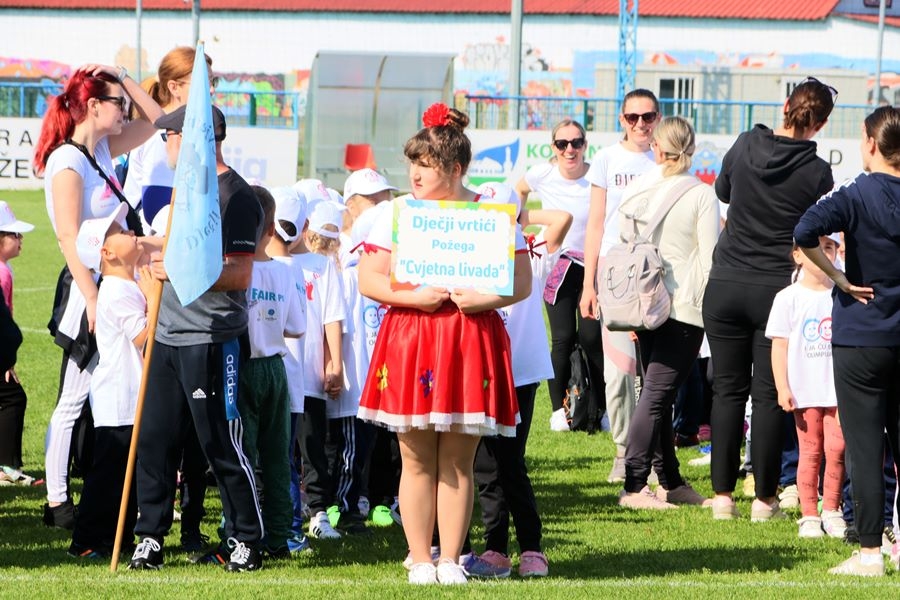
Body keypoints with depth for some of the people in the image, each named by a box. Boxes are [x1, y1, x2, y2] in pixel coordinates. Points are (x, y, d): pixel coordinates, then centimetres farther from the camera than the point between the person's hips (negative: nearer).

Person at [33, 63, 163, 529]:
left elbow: (154, 121, 22)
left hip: (111, 286, 9)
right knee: (74, 399, -5)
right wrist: (93, 300, -24)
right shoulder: (67, 162, -15)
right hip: (86, 290, -9)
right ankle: (57, 502, -1)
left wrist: (121, 76, 8)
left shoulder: (101, 151, 10)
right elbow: (69, 238, -20)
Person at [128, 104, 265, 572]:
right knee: (154, 441, 8)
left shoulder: (234, 197, -13)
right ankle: (150, 538, 14)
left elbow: (239, 274, -20)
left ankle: (246, 541, 7)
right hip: (168, 339, 9)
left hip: (213, 342, -9)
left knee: (223, 446, -3)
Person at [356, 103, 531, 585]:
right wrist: (415, 297, -13)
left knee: (457, 461, 2)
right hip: (409, 342, 0)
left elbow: (522, 282, 5)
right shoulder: (397, 214, 7)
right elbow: (368, 279, 2)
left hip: (471, 342, 0)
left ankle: (451, 559, 9)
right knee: (417, 461, 1)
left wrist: (485, 298, -14)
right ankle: (420, 559, 8)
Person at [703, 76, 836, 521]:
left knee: (727, 390, 9)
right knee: (769, 395, 4)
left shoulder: (746, 146, -1)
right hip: (778, 290, -2)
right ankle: (765, 498, 6)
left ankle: (722, 494, 9)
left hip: (726, 284, 2)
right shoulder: (817, 172, -10)